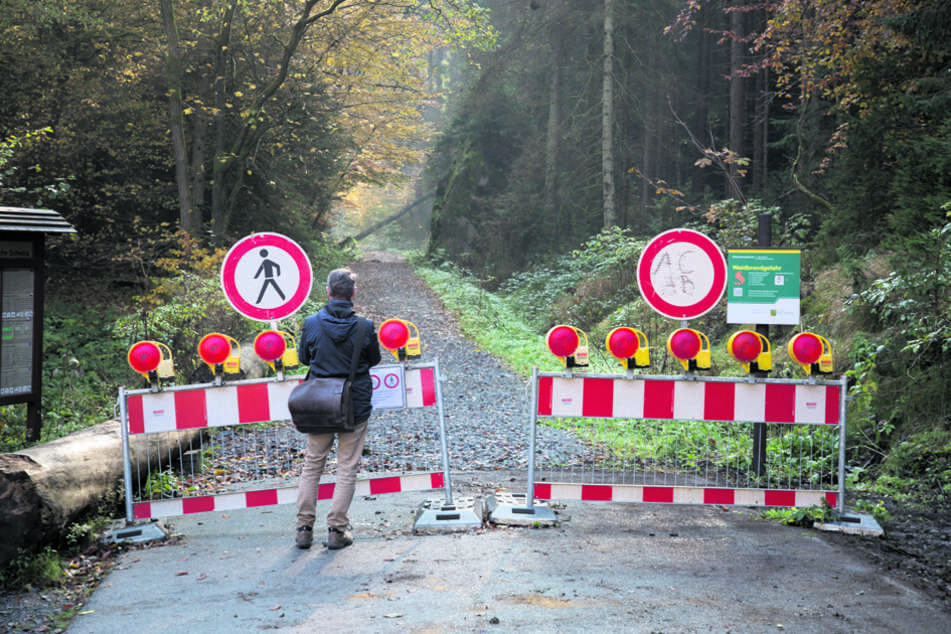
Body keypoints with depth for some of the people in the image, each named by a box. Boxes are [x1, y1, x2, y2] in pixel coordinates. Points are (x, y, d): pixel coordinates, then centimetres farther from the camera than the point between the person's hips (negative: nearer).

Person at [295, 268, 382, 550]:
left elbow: (303, 357, 6)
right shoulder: (364, 327, -12)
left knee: (312, 465, 15)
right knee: (347, 468, 8)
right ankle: (337, 529, 8)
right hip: (355, 406, -2)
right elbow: (374, 359, 4)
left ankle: (304, 528, 17)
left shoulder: (311, 323, -9)